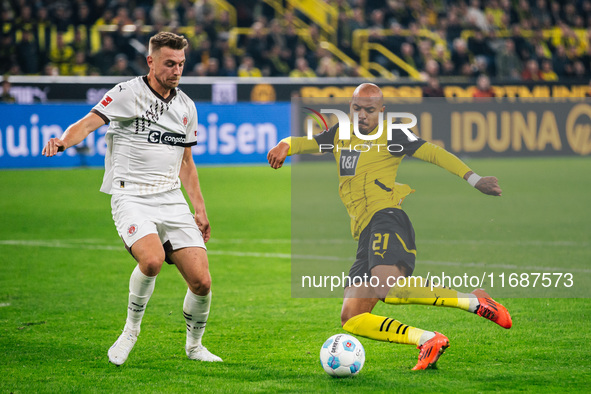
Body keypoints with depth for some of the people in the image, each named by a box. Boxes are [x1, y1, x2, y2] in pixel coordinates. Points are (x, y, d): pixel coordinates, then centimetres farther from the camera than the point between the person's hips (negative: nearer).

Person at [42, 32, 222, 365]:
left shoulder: (186, 106, 14)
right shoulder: (128, 93, -4)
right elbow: (90, 122, -15)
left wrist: (200, 209, 20)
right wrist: (64, 140, -36)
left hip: (172, 199, 5)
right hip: (131, 197, -5)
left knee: (201, 281, -6)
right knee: (152, 259, -32)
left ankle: (194, 346, 20)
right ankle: (131, 330, -7)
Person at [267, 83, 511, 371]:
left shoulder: (389, 136, 5)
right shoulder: (340, 135, 22)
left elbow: (433, 153, 1)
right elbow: (305, 142, 16)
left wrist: (474, 180, -8)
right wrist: (284, 146, -9)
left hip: (387, 217, -7)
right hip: (366, 233, 7)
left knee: (388, 288, -35)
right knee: (351, 320, -5)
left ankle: (473, 301, -26)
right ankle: (428, 340, -9)